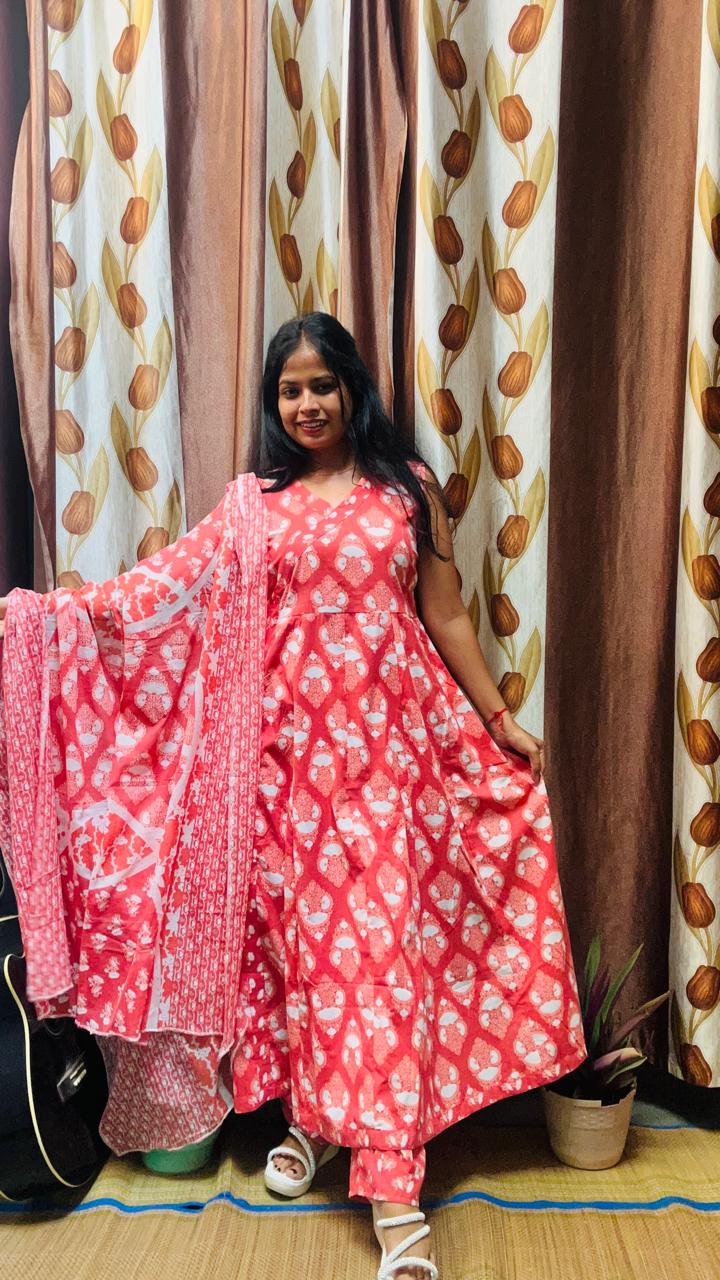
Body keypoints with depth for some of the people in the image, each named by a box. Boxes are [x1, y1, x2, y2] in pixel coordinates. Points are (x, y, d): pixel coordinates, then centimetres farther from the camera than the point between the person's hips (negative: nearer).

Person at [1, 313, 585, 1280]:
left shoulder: (409, 486, 6)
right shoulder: (257, 502, 8)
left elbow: (446, 618, 7)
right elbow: (169, 585, -1)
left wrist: (501, 721, 8)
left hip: (387, 746, -1)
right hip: (293, 748, 1)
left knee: (382, 936, -2)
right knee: (303, 929, 7)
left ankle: (392, 1185, 5)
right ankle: (312, 1116, 29)